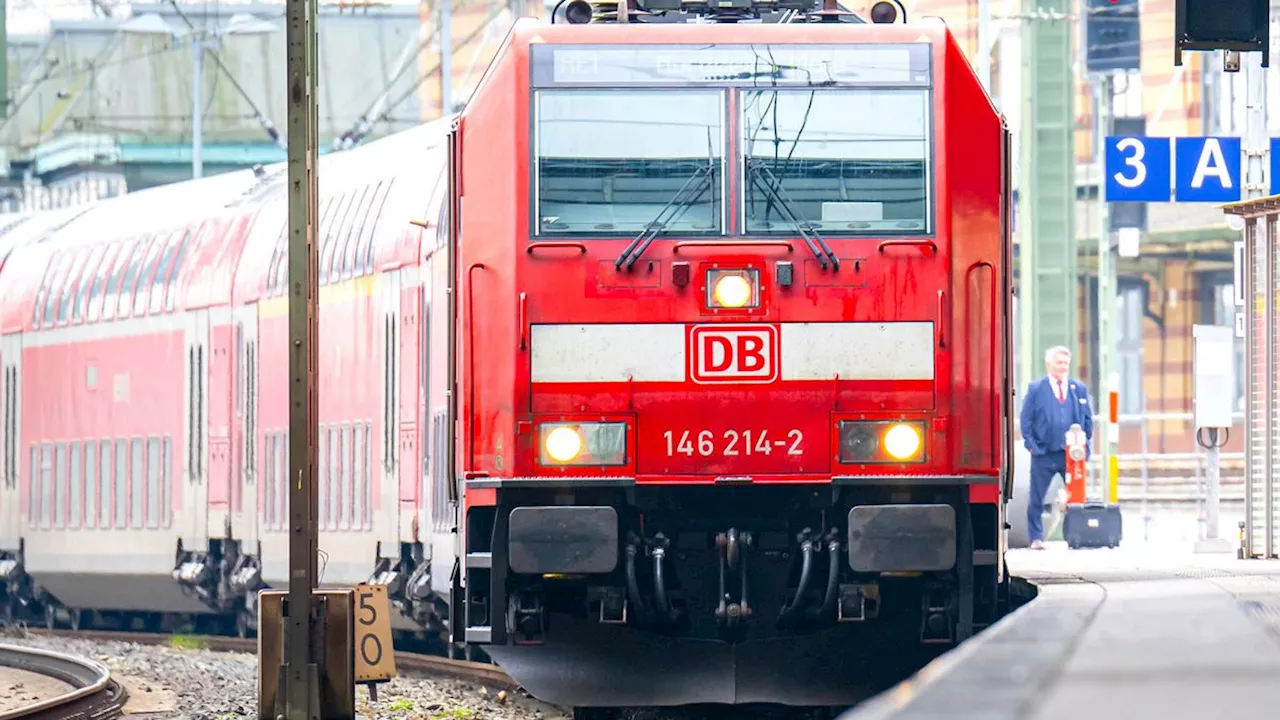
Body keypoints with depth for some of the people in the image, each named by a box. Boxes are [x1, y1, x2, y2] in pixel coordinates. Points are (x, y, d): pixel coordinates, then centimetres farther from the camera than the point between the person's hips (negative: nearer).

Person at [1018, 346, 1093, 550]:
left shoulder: (1079, 389, 11)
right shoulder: (1035, 389, 3)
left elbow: (1088, 419, 14)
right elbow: (1026, 419, 2)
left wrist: (1085, 445, 5)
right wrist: (1032, 445, -6)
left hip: (1072, 454, 2)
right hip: (1044, 455, -2)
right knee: (1036, 500, 2)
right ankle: (1036, 539, 9)